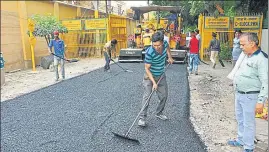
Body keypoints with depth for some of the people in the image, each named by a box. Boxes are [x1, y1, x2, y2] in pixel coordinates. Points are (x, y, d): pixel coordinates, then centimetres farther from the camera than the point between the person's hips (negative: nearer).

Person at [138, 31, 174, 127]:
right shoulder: (149, 53, -31)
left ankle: (159, 113, 29)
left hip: (161, 76, 6)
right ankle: (142, 117, -8)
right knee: (147, 96, -13)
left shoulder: (165, 44, -15)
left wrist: (170, 57, 9)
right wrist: (154, 82, -27)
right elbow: (147, 68, -24)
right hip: (149, 76, -6)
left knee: (164, 95, 11)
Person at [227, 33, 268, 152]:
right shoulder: (244, 54, 7)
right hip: (238, 93, 8)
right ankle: (241, 140, 39)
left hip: (250, 96, -8)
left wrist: (261, 101, -22)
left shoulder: (261, 59, -18)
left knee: (248, 123, 4)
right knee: (240, 119, 21)